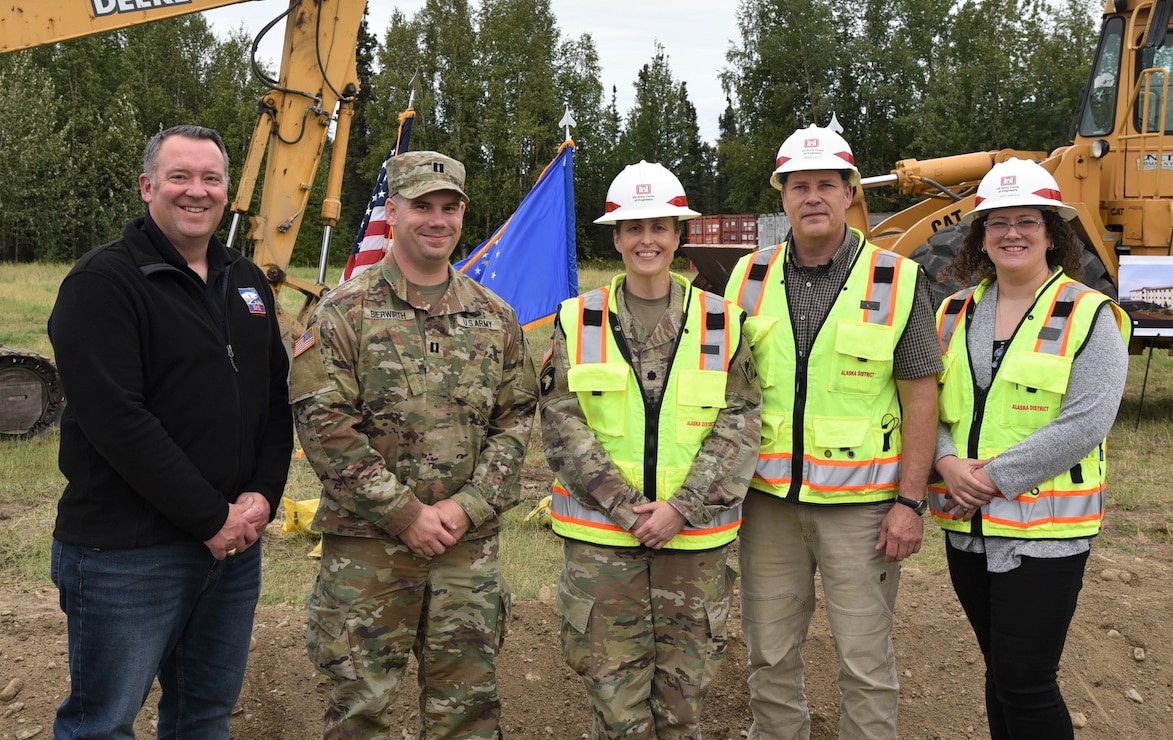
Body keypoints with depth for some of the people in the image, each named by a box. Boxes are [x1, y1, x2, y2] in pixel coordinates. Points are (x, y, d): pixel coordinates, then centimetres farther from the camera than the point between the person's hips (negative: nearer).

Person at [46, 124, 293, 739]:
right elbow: (116, 421, -19)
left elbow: (277, 394, 14)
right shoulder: (104, 281, -10)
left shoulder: (247, 283, 12)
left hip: (236, 544, 7)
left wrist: (263, 495, -2)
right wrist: (210, 518, -17)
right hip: (126, 551, -6)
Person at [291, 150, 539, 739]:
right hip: (367, 543, -3)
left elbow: (516, 419, 8)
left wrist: (469, 505, -6)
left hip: (470, 542, 3)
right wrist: (405, 513, -13)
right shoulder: (345, 311, -4)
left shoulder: (494, 318, 8)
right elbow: (323, 425, -10)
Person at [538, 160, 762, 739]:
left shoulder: (721, 323, 3)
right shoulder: (579, 322, 2)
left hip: (695, 539, 1)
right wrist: (624, 506, -13)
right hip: (600, 538, 0)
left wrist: (681, 507, -13)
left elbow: (740, 424, -3)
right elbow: (561, 422, -4)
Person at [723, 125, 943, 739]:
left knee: (866, 660, 6)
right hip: (768, 499, 3)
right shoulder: (750, 279, 5)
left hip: (860, 502, -3)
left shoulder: (897, 281, -4)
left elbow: (920, 395, -4)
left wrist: (911, 502, -9)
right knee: (769, 655, 14)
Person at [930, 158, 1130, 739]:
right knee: (999, 670, 16)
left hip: (1044, 526, -5)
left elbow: (1086, 422, -16)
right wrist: (948, 462, -13)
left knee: (1025, 684, -4)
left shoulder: (1090, 315, -6)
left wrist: (994, 476, -18)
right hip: (967, 525, 5)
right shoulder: (955, 314, 8)